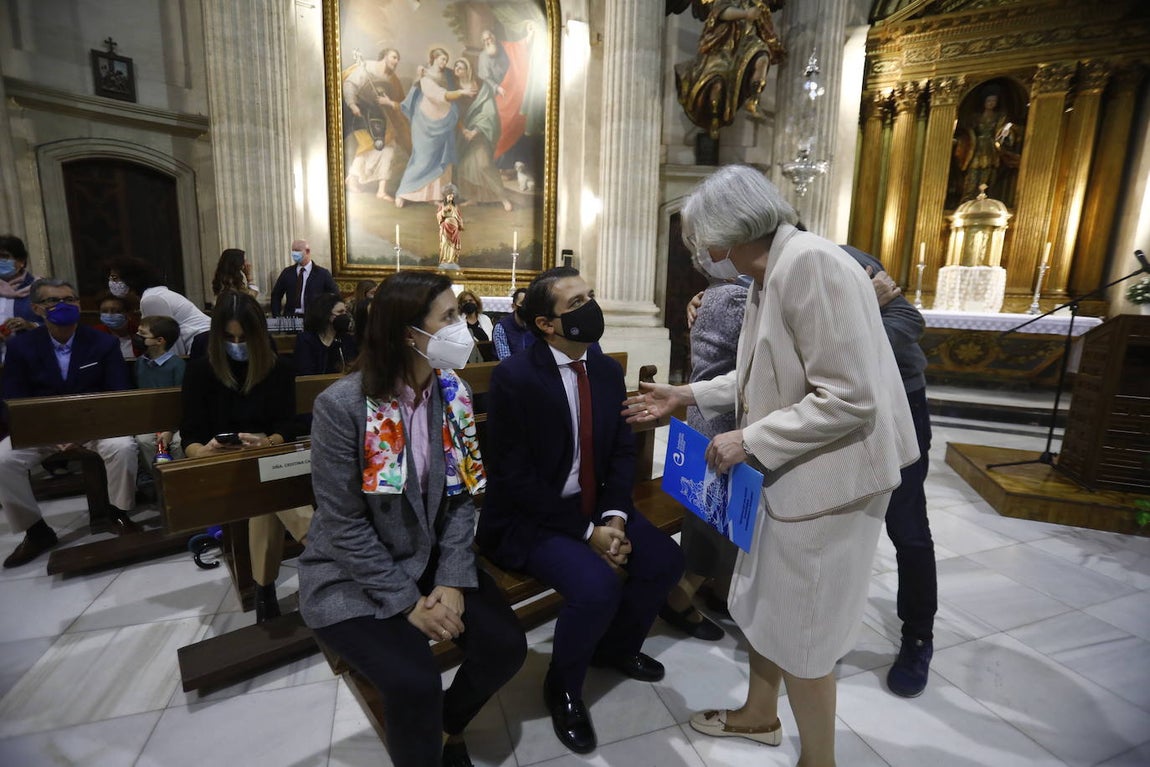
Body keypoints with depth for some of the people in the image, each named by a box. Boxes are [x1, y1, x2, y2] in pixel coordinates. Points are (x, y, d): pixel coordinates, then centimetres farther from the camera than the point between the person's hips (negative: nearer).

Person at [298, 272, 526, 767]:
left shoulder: (453, 395, -5)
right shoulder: (341, 405, -21)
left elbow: (462, 496, -3)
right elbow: (343, 526, -18)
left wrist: (452, 580, -13)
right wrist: (407, 602, -17)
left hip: (432, 559, 5)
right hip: (354, 576, -4)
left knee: (505, 646, -8)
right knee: (415, 682, -22)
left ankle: (450, 727, 25)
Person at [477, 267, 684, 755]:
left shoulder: (607, 370, 0)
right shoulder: (514, 377, -19)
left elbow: (622, 451, 3)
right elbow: (514, 477, -19)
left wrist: (614, 517, -13)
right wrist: (587, 532, -19)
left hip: (596, 508, 7)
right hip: (530, 518, -6)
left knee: (665, 561, -6)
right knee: (596, 585, -26)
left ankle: (616, 646, 27)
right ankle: (562, 688, 9)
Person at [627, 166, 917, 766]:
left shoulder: (812, 264, -22)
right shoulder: (769, 274, 8)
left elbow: (849, 397, -25)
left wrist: (750, 440, -20)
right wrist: (686, 395, 15)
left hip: (828, 478, -9)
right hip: (790, 473, 9)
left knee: (800, 632, 8)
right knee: (763, 604, 23)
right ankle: (759, 715, 48)